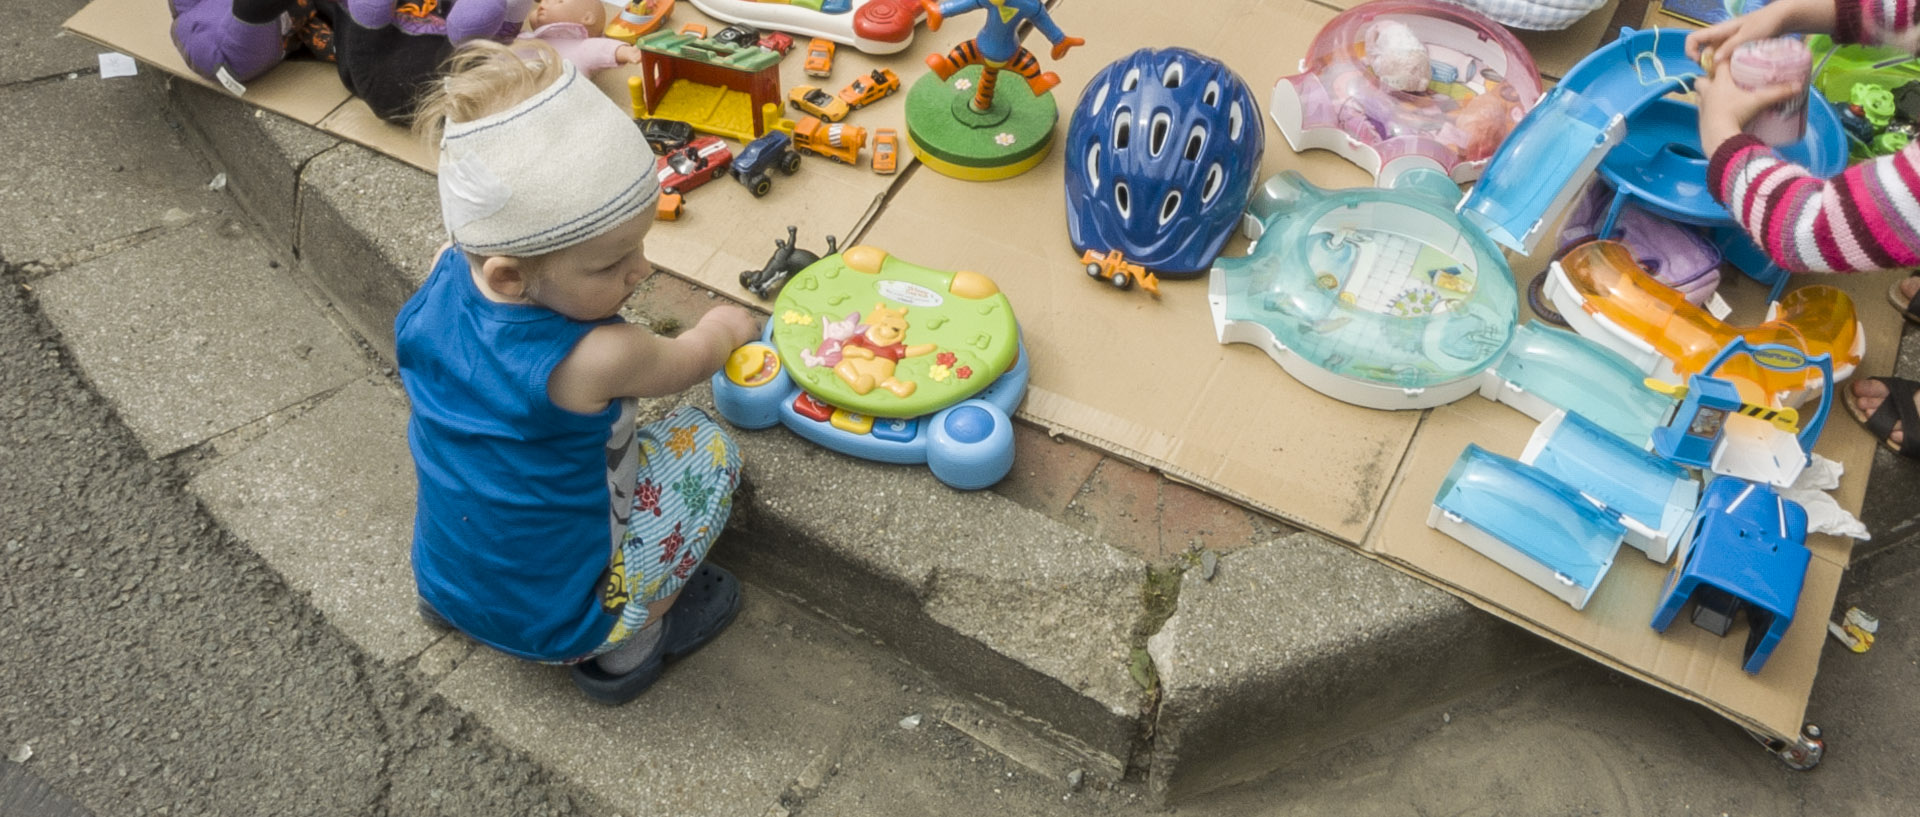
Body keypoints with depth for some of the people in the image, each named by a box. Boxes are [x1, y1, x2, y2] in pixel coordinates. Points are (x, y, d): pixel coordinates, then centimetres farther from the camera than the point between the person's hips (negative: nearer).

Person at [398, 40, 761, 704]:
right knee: (704, 444, -1)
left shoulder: (443, 277, -16)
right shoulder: (597, 360, -33)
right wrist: (725, 326, 11)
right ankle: (632, 640, 6)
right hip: (554, 623, -6)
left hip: (442, 575, 6)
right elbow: (692, 359, -10)